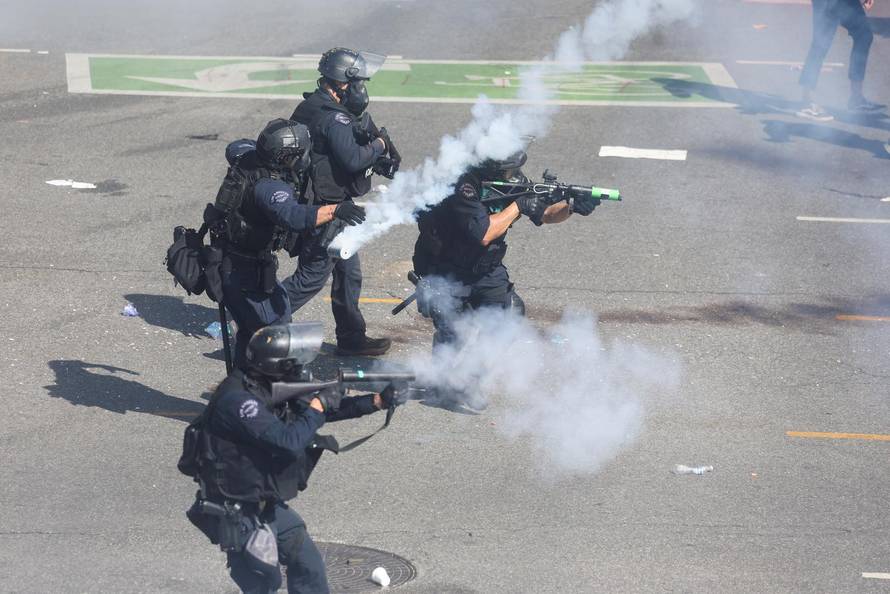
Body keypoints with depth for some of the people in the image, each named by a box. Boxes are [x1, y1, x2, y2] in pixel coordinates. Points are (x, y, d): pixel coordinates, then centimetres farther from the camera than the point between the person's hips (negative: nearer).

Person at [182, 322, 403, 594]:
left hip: (267, 506, 9)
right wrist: (318, 405, -18)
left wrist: (379, 401, 5)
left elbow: (331, 409, 11)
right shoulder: (237, 400, -26)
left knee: (309, 566, 13)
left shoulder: (272, 390, 2)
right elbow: (289, 441, -32)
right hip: (237, 515, -9)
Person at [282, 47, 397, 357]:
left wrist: (376, 162, 8)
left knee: (349, 272, 16)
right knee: (312, 276, -2)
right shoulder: (334, 119, -22)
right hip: (328, 209, -10)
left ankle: (352, 338, 25)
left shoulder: (311, 108, 10)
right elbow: (353, 159, -29)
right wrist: (378, 145, -11)